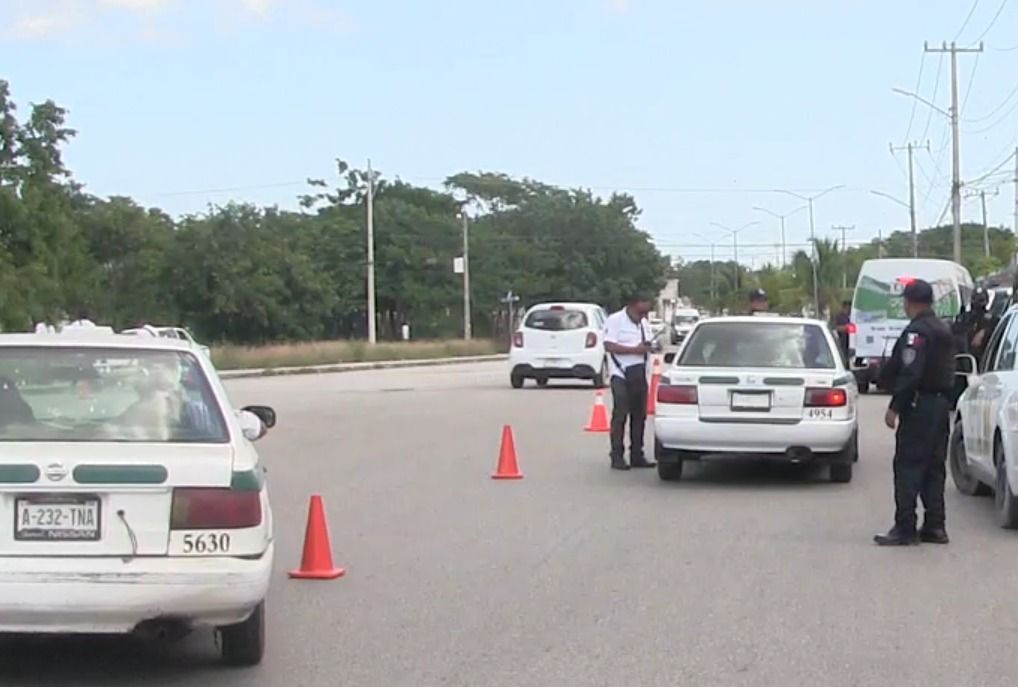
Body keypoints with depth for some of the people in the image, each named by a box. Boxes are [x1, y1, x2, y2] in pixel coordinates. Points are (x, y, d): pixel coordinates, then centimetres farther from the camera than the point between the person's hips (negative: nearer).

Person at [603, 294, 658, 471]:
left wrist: (649, 346, 0)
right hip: (621, 375, -7)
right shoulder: (615, 321, -6)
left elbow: (649, 343, 26)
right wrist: (635, 349, -20)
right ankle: (617, 457, -3)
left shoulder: (644, 323, 17)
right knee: (620, 416, -6)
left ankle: (637, 455, 13)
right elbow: (609, 346, -16)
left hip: (639, 375, 7)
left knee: (639, 416, 7)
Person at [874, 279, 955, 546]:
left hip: (920, 404, -10)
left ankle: (905, 528, -9)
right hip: (941, 403, 10)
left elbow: (910, 373, -22)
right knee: (934, 467, 12)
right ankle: (934, 527, 15)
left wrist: (895, 407, -20)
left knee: (908, 466, -8)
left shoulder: (917, 331, -14)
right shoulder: (944, 330, 16)